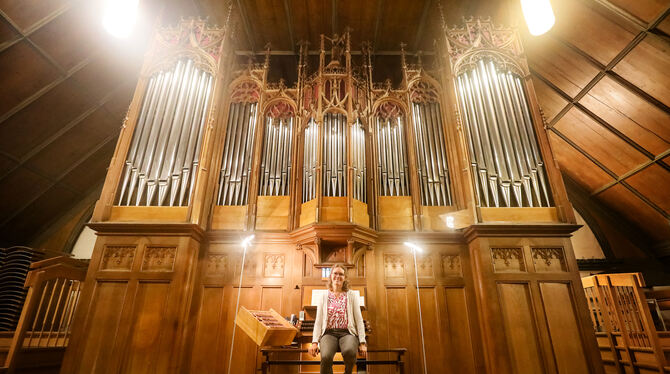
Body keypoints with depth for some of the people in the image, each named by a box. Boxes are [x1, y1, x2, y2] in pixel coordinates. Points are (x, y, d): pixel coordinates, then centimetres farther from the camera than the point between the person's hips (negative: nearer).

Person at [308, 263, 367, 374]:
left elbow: (359, 320, 6)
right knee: (326, 357, -33)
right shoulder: (323, 297, 13)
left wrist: (362, 342, -4)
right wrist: (314, 342, -4)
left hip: (347, 333, 0)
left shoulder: (352, 296, 10)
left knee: (349, 351, -34)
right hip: (329, 333, 0)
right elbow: (318, 321, 9)